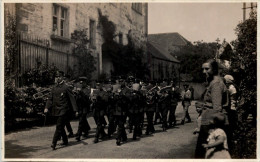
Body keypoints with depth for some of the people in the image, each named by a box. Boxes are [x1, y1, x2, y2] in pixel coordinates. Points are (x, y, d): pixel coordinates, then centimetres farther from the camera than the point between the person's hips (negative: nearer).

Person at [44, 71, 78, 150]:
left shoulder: (66, 88, -8)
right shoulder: (54, 88, 10)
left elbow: (72, 99, -7)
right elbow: (50, 98, 11)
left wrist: (75, 110, -11)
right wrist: (47, 107, -3)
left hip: (63, 111, -7)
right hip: (56, 110, 7)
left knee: (59, 126, -10)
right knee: (60, 127, 15)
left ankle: (54, 143, -11)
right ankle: (65, 141, 29)